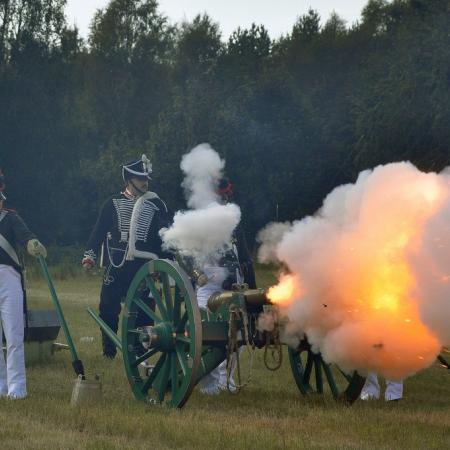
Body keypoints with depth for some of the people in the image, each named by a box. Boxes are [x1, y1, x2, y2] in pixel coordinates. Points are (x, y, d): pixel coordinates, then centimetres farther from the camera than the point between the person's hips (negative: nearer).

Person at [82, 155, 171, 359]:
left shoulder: (156, 205, 8)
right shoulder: (113, 203, 7)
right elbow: (99, 231, 8)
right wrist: (90, 255, 0)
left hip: (143, 268, 0)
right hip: (116, 267, 0)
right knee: (109, 308, 2)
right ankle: (108, 351, 15)